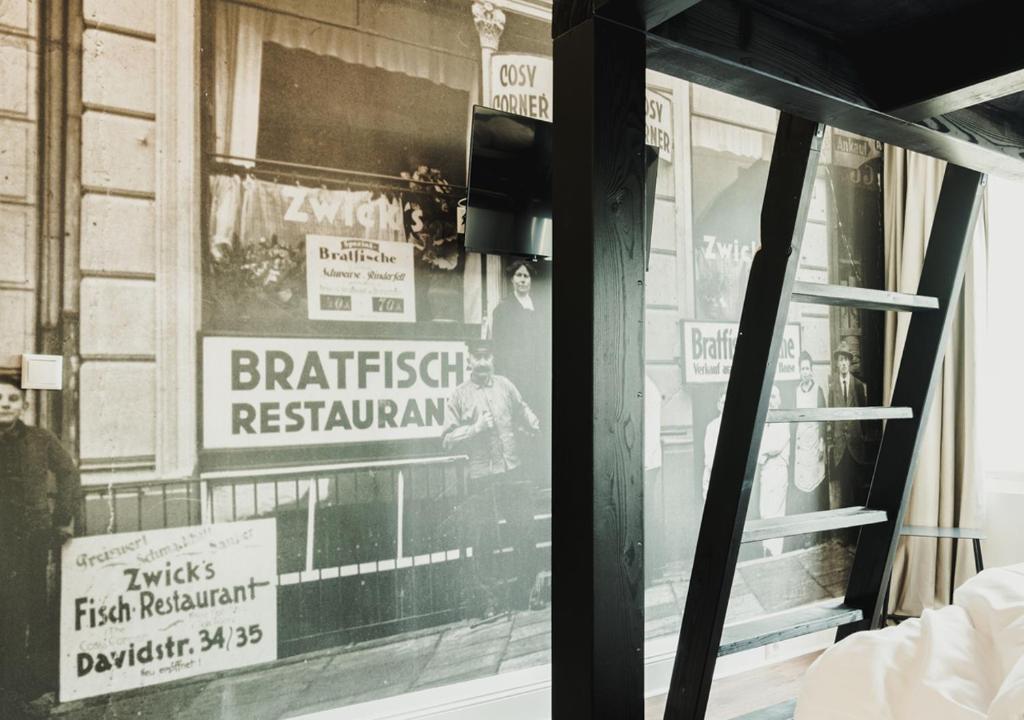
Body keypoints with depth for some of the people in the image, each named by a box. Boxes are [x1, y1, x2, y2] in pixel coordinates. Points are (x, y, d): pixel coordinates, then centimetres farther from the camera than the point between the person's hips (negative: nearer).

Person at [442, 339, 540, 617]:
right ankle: (485, 598, 19)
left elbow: (522, 411, 26)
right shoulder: (458, 396, 2)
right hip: (480, 479, -2)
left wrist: (534, 426, 11)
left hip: (513, 473, 3)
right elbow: (448, 439, -1)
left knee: (523, 531, 7)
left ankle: (525, 589, 26)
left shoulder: (505, 385, 10)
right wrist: (475, 428, -11)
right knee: (482, 539, 4)